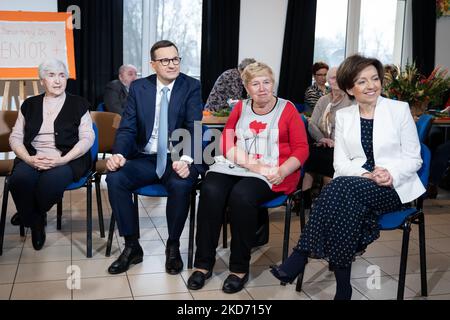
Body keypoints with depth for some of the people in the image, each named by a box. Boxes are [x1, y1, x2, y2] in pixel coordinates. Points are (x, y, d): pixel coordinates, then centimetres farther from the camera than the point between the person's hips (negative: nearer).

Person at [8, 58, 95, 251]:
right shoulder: (29, 105, 18)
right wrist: (29, 159, -10)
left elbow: (87, 138, 0)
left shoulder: (79, 104, 10)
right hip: (33, 158, 2)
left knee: (51, 181, -35)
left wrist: (62, 160, -15)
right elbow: (15, 137, 12)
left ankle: (32, 215, 0)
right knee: (19, 179, -32)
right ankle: (35, 223, -5)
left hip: (67, 159, -2)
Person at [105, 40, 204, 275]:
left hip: (177, 159, -2)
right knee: (114, 179, -23)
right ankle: (132, 246, -6)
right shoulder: (138, 87, 6)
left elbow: (194, 129, -13)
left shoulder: (191, 87, -2)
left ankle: (173, 246, -7)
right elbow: (127, 128, 2)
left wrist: (186, 159, -32)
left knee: (180, 185, -34)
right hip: (145, 159, 3)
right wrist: (119, 154, -20)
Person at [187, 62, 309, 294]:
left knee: (241, 196, -34)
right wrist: (252, 164, -13)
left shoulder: (287, 109, 6)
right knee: (210, 191, -28)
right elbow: (226, 142, 4)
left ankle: (240, 268, -17)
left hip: (270, 174, -3)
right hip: (235, 167, 3)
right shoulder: (240, 107, 16)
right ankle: (203, 263, -16)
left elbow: (301, 148, 1)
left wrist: (281, 172, -18)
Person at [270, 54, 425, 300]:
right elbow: (341, 162, 5)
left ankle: (301, 257, -30)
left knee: (344, 187, -33)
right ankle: (342, 287, -33)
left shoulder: (399, 109, 5)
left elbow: (413, 158, 3)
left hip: (393, 188, -2)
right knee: (344, 196, -35)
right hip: (356, 185, 2)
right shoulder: (343, 116, 11)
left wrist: (391, 174, -17)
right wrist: (366, 175, -16)